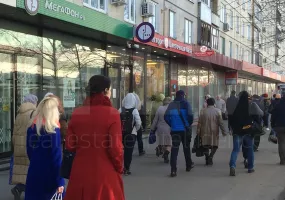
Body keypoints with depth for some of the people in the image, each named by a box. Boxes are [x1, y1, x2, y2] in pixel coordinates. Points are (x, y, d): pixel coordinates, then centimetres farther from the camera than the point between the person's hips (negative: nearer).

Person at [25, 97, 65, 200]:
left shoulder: (31, 129, 4)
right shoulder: (54, 130, -11)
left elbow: (29, 153, 11)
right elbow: (57, 158, -13)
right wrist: (60, 181, -11)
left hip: (33, 176, 5)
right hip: (50, 178, -5)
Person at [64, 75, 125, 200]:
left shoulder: (77, 113, -1)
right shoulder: (112, 113, -12)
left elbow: (70, 145, 1)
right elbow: (115, 147, -14)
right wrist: (119, 168, 2)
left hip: (81, 172, 3)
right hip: (105, 173, -3)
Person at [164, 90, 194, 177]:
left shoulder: (171, 104, 4)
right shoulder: (185, 103, -4)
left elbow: (166, 116, -5)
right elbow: (190, 115, -17)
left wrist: (171, 125, 8)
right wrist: (189, 124, 0)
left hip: (175, 130, 1)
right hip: (185, 129, -1)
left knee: (174, 149, 0)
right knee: (186, 147, 18)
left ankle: (173, 170, -11)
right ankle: (189, 165, 34)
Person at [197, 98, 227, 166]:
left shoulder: (203, 111, 1)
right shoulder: (217, 111, -2)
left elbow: (199, 122, 2)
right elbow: (221, 122, -4)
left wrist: (198, 132, 9)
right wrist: (223, 131, 2)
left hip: (205, 132, 1)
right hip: (214, 132, -1)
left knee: (206, 146, 11)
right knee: (214, 146, 9)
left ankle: (207, 159, 2)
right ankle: (210, 157, -9)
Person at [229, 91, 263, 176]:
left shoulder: (236, 106, -5)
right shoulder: (252, 105, -10)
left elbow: (231, 118, 0)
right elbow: (261, 114, 1)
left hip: (237, 131, 1)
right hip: (248, 131, 0)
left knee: (235, 149, 1)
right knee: (250, 149, 16)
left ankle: (232, 166, -18)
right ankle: (250, 167, 24)